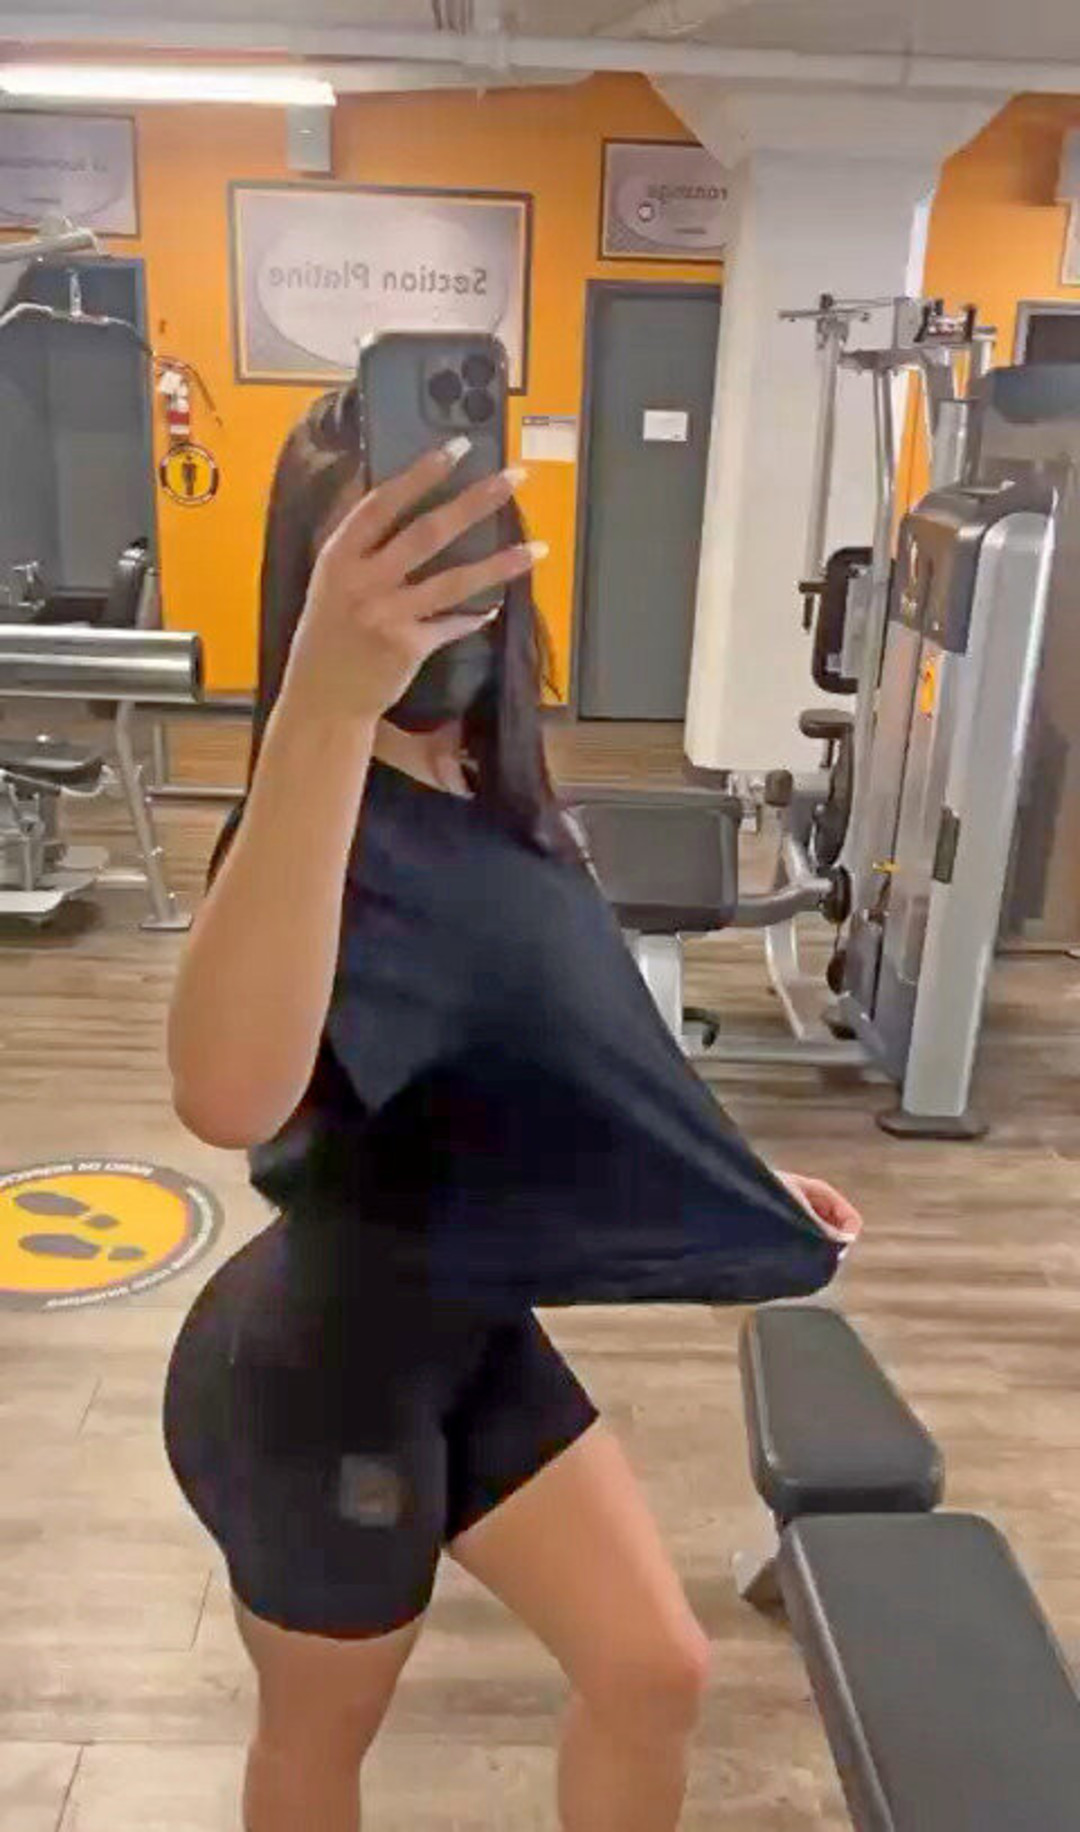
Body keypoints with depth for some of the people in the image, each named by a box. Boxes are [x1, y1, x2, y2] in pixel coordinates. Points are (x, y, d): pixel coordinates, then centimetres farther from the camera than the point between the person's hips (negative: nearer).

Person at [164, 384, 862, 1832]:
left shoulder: (493, 796, -2)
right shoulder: (342, 833, -29)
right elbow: (230, 1098, -52)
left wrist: (740, 1181, 15)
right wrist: (326, 701, -60)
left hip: (470, 1332, 8)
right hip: (323, 1373, -7)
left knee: (653, 1678, 18)